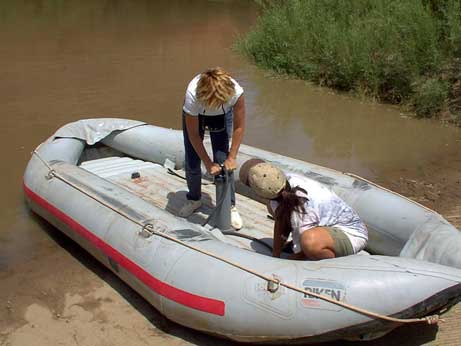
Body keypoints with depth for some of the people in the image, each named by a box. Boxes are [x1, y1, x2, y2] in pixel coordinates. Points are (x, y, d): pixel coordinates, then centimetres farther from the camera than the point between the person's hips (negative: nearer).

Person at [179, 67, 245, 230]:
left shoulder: (235, 92, -40)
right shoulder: (192, 95, -41)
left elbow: (239, 127, -23)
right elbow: (193, 135, -28)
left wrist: (231, 158, -24)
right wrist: (208, 163, -27)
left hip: (222, 116, 0)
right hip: (195, 115, 0)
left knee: (223, 162, -9)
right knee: (192, 163, 0)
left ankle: (230, 206, 7)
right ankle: (194, 199, 26)